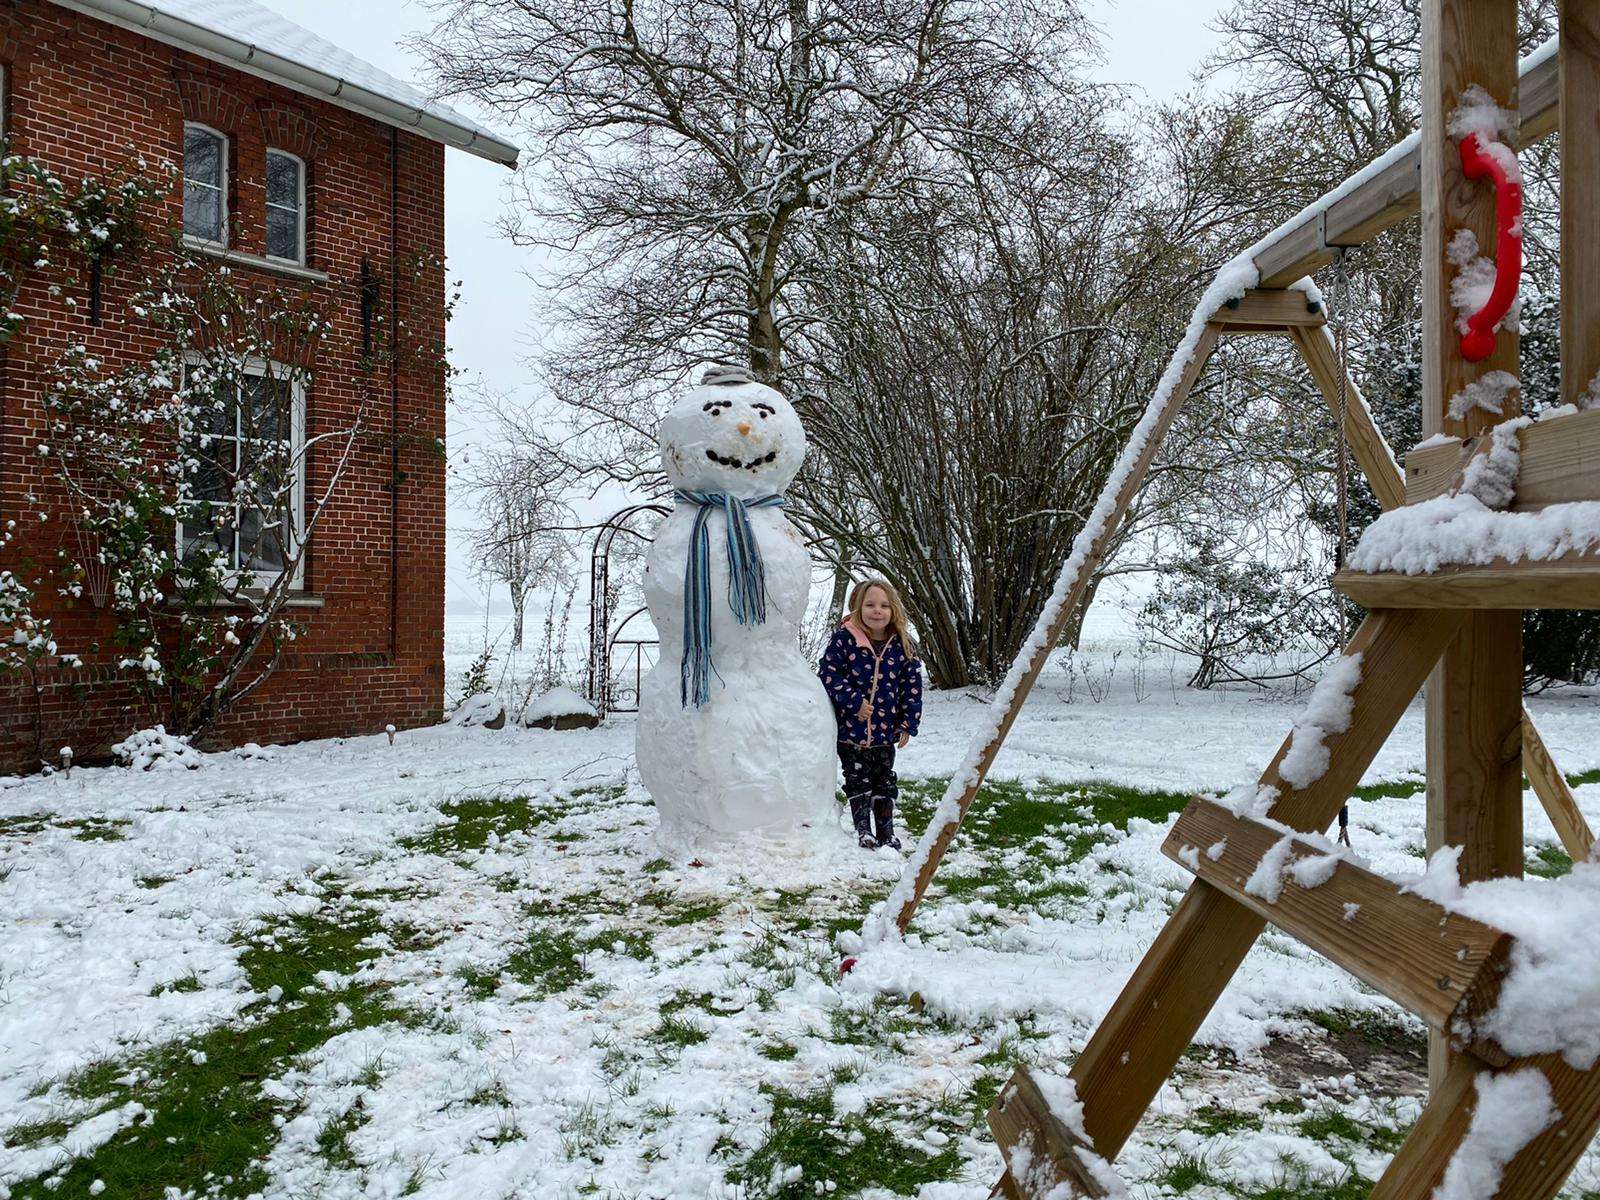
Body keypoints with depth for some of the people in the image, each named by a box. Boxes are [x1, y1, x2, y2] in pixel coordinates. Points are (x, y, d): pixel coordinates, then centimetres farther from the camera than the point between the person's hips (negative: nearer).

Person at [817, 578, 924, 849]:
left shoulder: (903, 646, -1)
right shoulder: (843, 640, -11)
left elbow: (912, 686, 3)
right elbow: (829, 676, -11)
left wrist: (908, 723, 0)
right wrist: (855, 701, -18)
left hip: (885, 730, 3)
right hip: (851, 728, -3)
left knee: (885, 782, 14)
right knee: (858, 781, 7)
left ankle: (886, 831, 26)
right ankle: (863, 829, 21)